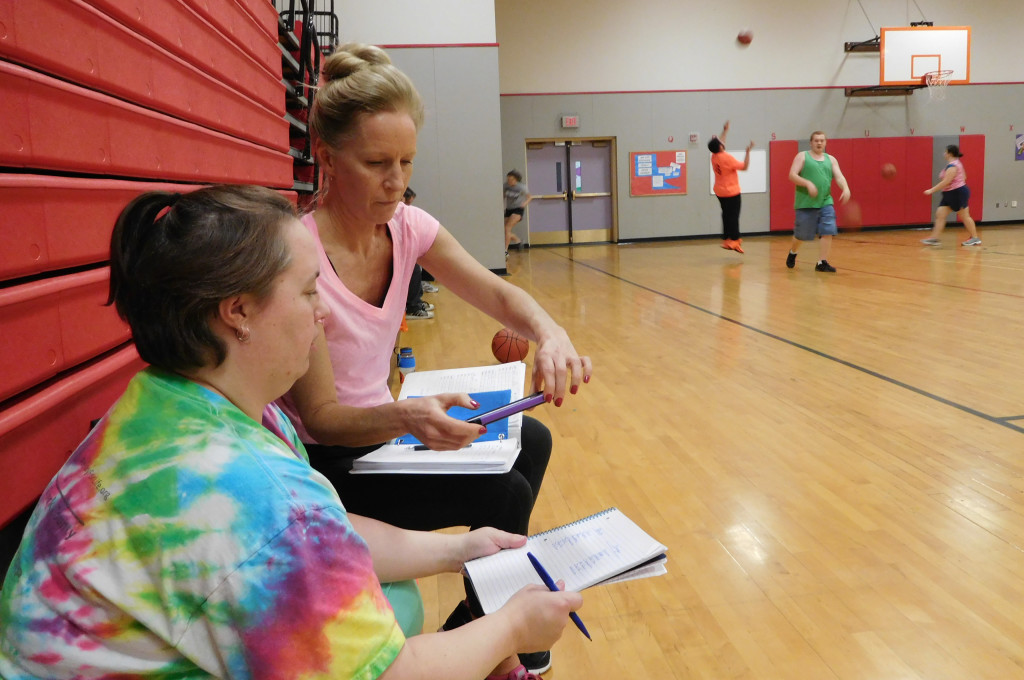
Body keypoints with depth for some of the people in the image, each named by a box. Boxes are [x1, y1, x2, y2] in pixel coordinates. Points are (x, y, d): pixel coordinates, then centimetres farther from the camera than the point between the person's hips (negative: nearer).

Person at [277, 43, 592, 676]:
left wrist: (551, 333, -30)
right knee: (504, 496, -15)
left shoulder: (408, 226, -9)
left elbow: (498, 293, -8)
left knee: (532, 442, 10)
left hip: (378, 426, 8)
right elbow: (321, 418, -23)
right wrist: (404, 418, -42)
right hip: (324, 462, -7)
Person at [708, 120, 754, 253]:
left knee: (726, 215, 14)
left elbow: (719, 144, 23)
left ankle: (726, 239, 14)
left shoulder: (714, 156, 1)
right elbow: (744, 166, -16)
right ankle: (734, 240, -7)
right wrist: (748, 152, -11)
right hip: (731, 192, -7)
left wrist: (725, 131, 30)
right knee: (733, 216, -4)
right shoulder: (727, 158, -21)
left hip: (720, 192, 7)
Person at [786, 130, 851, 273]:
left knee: (828, 232, -9)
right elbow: (792, 175, -8)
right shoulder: (802, 156, 2)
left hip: (826, 202, 4)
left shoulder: (831, 159, 13)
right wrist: (808, 183, -23)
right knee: (801, 234, 5)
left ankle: (822, 263, -2)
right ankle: (792, 253, 35)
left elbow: (839, 176, 3)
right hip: (806, 203, -3)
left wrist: (845, 188, -18)